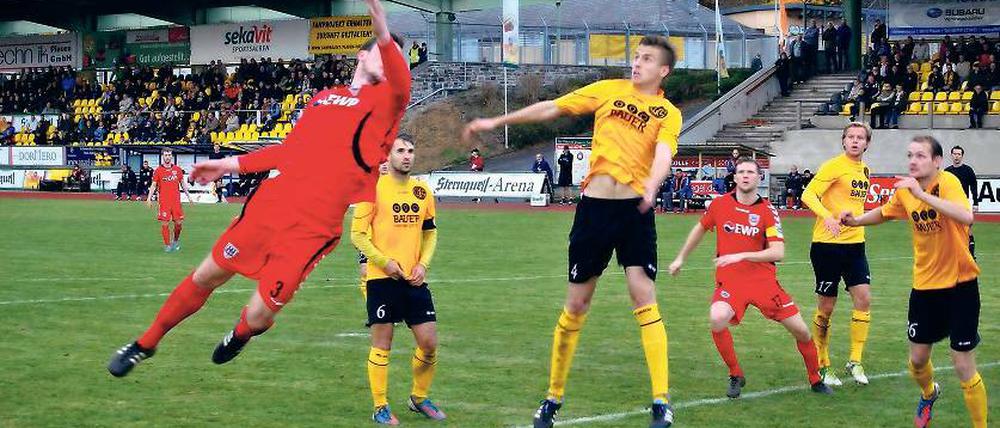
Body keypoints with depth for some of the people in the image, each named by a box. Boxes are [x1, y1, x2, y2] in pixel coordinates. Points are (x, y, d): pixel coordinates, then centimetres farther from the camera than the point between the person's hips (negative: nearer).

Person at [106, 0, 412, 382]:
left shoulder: (383, 101, 1)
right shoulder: (323, 98, 17)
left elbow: (401, 85, -23)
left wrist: (384, 36, -41)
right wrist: (233, 164, 28)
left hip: (313, 227, -4)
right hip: (269, 204, 4)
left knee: (259, 316, -5)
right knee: (208, 274, 10)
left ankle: (238, 337, 33)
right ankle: (145, 344, 32)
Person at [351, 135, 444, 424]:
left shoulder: (422, 190, 9)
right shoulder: (374, 188, -6)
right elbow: (357, 234, -6)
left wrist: (423, 264, 3)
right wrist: (385, 262, -14)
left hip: (414, 279, 5)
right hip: (381, 279, -5)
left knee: (429, 343, 4)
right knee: (382, 344, 1)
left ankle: (419, 398, 25)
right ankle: (380, 408, 11)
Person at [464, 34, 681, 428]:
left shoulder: (668, 114, 2)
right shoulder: (609, 90, 9)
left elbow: (663, 153, -16)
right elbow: (551, 108, 13)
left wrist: (651, 186, -37)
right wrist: (497, 121, 12)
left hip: (635, 210, -2)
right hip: (594, 205, 2)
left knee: (644, 298, -11)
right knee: (575, 304, 6)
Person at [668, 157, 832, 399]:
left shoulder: (767, 211, -5)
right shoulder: (720, 204, 1)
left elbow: (778, 252, -14)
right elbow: (700, 229, 20)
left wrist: (741, 255, -23)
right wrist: (681, 258, 25)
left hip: (763, 279, 0)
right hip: (729, 280, 0)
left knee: (800, 330, -3)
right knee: (717, 320, -30)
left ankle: (815, 380, 25)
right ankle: (736, 377, -7)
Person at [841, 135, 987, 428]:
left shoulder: (947, 182, -19)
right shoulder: (904, 191, -1)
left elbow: (966, 216, -39)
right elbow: (884, 213, 21)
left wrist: (923, 194, -41)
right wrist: (856, 220, 4)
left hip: (960, 285, -5)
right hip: (924, 285, 5)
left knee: (964, 368, -5)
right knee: (918, 360, 15)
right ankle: (929, 394, 48)